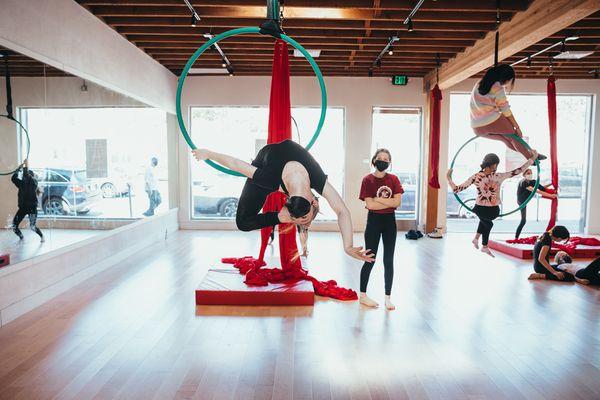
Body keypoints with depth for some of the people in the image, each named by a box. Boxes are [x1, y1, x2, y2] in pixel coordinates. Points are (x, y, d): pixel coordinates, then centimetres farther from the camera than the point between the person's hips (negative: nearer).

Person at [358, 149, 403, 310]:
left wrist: (378, 199, -14)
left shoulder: (393, 179, 2)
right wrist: (390, 202, -12)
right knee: (370, 260, 5)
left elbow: (397, 202, -9)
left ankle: (387, 297, 18)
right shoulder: (367, 180, -7)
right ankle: (363, 295, 19)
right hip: (374, 221, -3)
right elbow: (369, 205, -16)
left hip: (390, 221, 3)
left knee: (389, 261, 7)